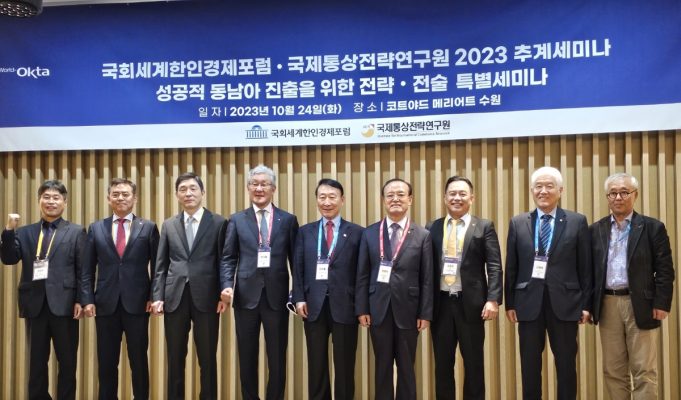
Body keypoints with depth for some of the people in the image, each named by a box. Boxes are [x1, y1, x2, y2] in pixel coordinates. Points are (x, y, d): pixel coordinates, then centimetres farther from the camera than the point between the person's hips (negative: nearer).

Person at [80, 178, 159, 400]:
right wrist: (88, 299, -2)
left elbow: (157, 266, 3)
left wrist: (154, 296, -6)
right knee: (106, 362, 8)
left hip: (137, 303, -1)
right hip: (106, 304, 2)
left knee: (139, 360, 7)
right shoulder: (96, 228, 8)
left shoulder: (148, 227, 4)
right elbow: (87, 269, 7)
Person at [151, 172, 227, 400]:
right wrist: (157, 296, 0)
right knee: (175, 360, 8)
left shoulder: (218, 223, 4)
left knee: (208, 360, 4)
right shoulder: (169, 225, 12)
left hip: (206, 298, -2)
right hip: (175, 298, 3)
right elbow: (161, 265, 9)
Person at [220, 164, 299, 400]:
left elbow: (295, 258, 4)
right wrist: (227, 285, -10)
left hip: (277, 296, -1)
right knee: (247, 358, 10)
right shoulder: (237, 220, 8)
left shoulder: (288, 220, 6)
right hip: (246, 295, 1)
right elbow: (228, 258, 5)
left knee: (277, 358, 6)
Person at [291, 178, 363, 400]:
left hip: (344, 306, -2)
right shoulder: (305, 231, 11)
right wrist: (299, 298, -4)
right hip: (314, 306, 2)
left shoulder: (356, 232, 3)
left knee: (344, 366, 6)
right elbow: (298, 269, 7)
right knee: (316, 365, 10)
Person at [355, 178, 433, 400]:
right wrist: (362, 309, -2)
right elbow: (362, 275, 4)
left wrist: (425, 314, -5)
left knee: (406, 368, 8)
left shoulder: (422, 236, 1)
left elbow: (427, 279, -1)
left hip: (407, 310, -1)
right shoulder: (369, 233, 5)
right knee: (382, 367, 9)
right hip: (379, 310, 1)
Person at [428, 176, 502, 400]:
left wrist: (493, 299, -14)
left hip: (470, 303, -2)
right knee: (442, 364, 10)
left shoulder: (484, 227, 2)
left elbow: (494, 266, -4)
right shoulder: (433, 228, 8)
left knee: (474, 363, 8)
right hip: (441, 303, 2)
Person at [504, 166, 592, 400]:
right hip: (528, 302, 1)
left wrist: (586, 304, -2)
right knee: (529, 365, 9)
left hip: (564, 302, -1)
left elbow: (585, 267, 1)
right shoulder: (518, 223, 6)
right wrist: (509, 302, 3)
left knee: (566, 364, 8)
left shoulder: (577, 222, 2)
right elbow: (511, 267, 7)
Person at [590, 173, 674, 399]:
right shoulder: (596, 230, 8)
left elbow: (665, 270, -3)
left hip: (640, 305, -3)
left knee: (644, 371, 0)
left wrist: (662, 303, -10)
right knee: (613, 370, 10)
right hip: (608, 305, 3)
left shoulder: (653, 228, 0)